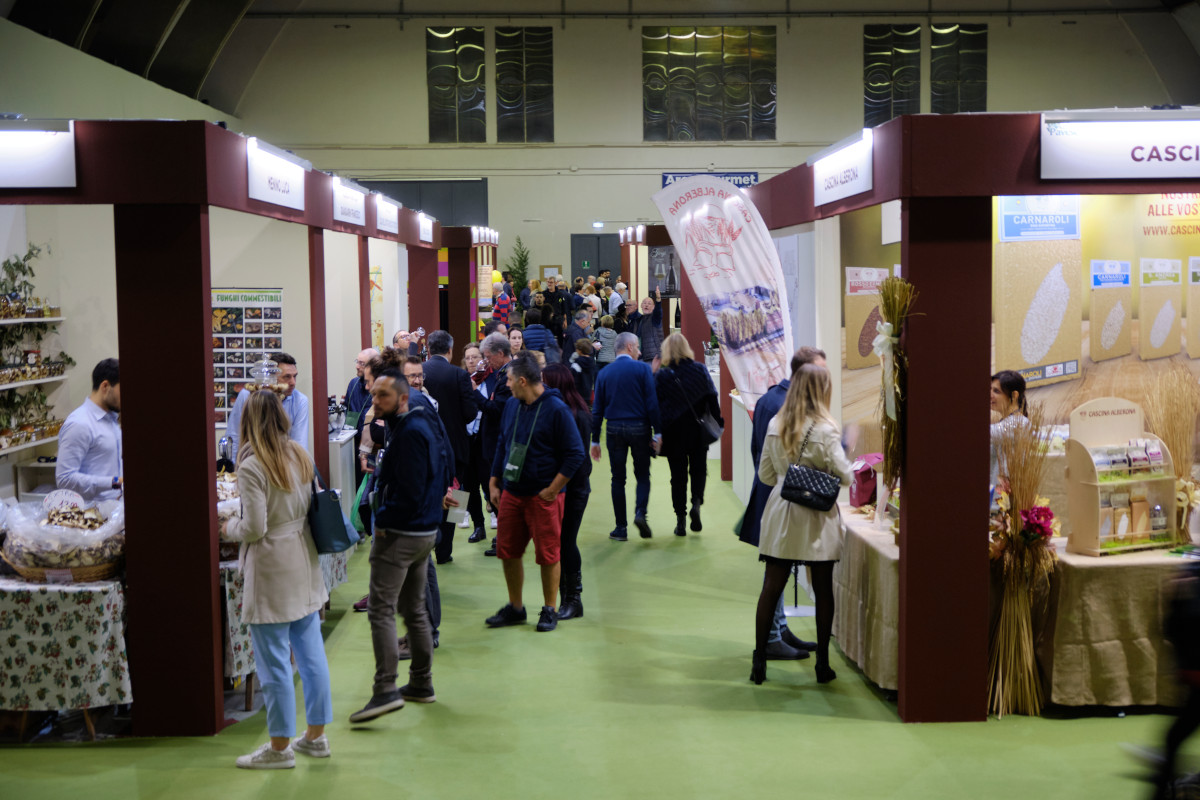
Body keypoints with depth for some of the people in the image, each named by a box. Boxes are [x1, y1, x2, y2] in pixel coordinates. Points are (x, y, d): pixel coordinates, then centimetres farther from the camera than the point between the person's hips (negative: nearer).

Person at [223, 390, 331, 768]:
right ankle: (316, 736, 25)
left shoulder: (252, 466, -17)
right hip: (305, 565, 8)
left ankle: (280, 747, 12)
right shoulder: (301, 455, 5)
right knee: (311, 655, 14)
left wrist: (230, 527, 0)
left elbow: (255, 528, -18)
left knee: (275, 663, 3)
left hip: (272, 571, -7)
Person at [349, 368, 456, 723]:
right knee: (414, 608, 17)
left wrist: (382, 520, -13)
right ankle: (421, 684, 24)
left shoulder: (409, 433, -19)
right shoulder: (426, 423, 13)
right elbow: (446, 465, 25)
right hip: (425, 530, 10)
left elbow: (409, 491, -23)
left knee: (381, 610, -10)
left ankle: (386, 690, -15)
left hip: (399, 533, -10)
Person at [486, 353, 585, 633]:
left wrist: (553, 489, -13)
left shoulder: (556, 409, -12)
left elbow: (575, 453, -12)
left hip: (544, 496, -6)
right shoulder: (511, 405, 9)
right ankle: (515, 607, 24)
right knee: (507, 551, 9)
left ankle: (550, 610, 16)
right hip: (511, 492, 6)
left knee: (548, 555, 2)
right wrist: (495, 483, 13)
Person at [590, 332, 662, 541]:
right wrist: (658, 432, -4)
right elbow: (652, 402, -9)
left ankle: (621, 527, 7)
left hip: (614, 429, 2)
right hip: (639, 427, -2)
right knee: (642, 474, 11)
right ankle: (640, 512, -13)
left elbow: (597, 409, 6)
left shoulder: (604, 373, 5)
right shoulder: (642, 369, -4)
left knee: (618, 478, 7)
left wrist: (595, 440, 10)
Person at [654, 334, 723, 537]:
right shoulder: (700, 370, -3)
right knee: (699, 469, 17)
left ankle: (680, 520, 7)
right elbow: (712, 398, 0)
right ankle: (697, 502, -7)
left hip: (673, 431, -1)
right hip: (698, 430, 1)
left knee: (678, 474, 6)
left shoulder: (662, 375, -9)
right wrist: (718, 423, 5)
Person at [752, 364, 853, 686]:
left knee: (771, 588, 7)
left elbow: (765, 474, 7)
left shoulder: (775, 425, 1)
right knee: (823, 591, 8)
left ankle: (759, 661, 10)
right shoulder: (825, 430, -13)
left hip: (780, 513, 4)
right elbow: (844, 475, -8)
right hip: (817, 518, -3)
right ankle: (822, 664, 15)